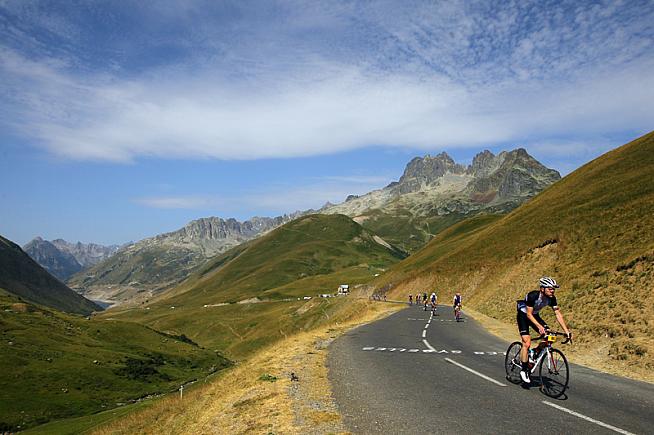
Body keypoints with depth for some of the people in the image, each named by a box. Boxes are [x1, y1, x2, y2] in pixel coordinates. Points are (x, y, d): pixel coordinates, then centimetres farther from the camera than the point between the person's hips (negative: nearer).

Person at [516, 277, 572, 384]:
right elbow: (529, 314, -31)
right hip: (523, 315, -6)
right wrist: (539, 326, -44)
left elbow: (558, 314, -13)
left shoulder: (552, 298, -16)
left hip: (535, 315, 6)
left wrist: (567, 331, -21)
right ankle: (524, 370, -6)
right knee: (527, 343, -18)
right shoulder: (533, 296, -32)